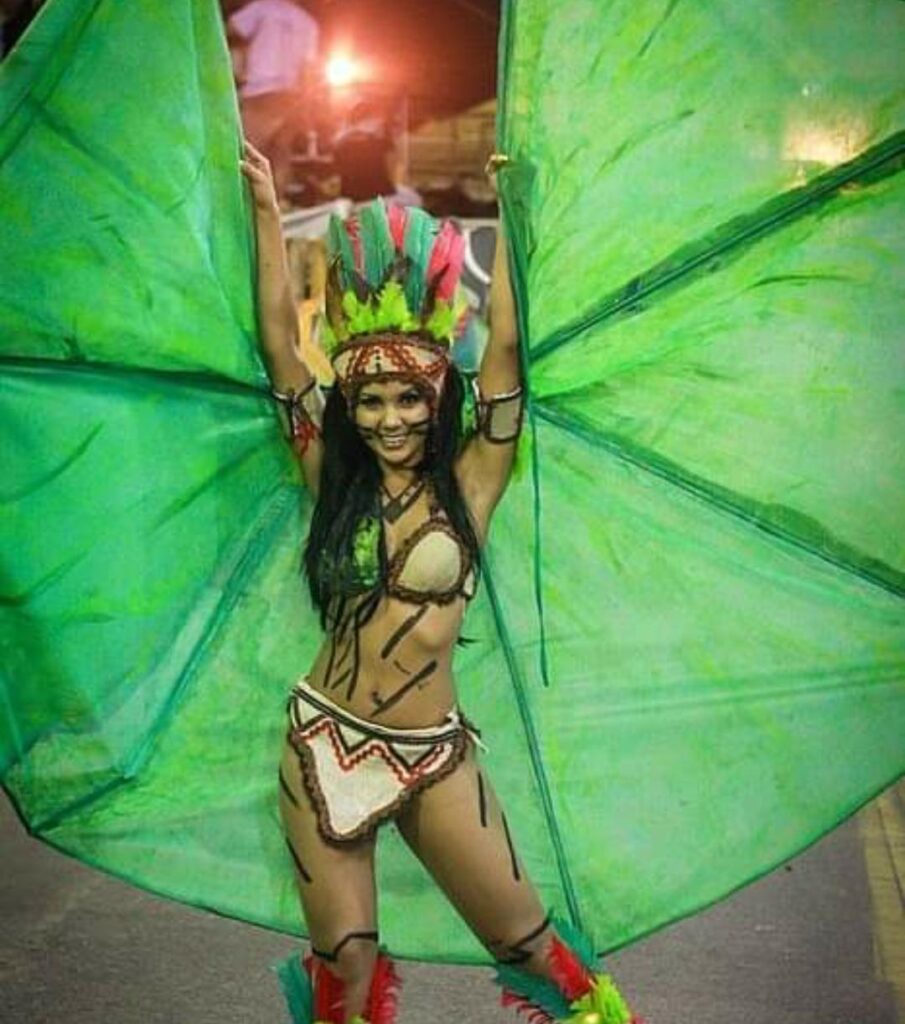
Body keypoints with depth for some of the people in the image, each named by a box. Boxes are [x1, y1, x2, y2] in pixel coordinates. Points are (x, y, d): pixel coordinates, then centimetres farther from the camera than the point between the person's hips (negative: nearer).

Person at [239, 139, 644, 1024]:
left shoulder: (467, 484, -3)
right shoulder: (336, 480, 2)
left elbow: (506, 347, -9)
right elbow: (279, 347, -1)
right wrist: (265, 209, 0)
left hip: (435, 756, -1)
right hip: (323, 742, 2)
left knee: (524, 938, 5)